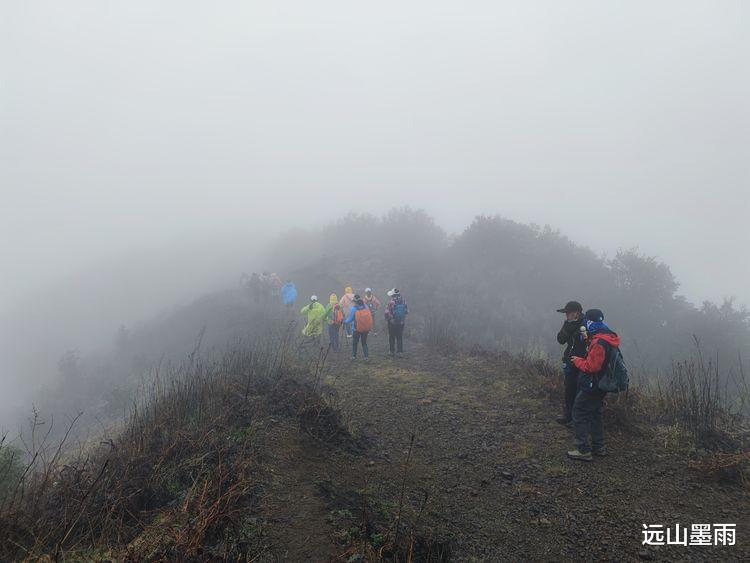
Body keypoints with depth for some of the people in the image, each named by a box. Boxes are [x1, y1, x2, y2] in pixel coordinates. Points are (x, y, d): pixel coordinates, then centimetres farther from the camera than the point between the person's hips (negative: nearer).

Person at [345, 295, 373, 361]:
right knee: (364, 343, 16)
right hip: (366, 329, 3)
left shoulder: (353, 309, -15)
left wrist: (345, 321, 11)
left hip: (357, 329, -3)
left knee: (354, 343, 18)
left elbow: (350, 319, -9)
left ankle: (354, 356, 23)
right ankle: (366, 356, 8)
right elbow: (370, 317, 2)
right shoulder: (366, 307, -6)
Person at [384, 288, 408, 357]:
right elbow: (407, 311, 2)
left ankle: (392, 352, 15)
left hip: (392, 323, -3)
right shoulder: (403, 301, -6)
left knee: (392, 338, 11)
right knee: (400, 337, 15)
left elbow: (387, 313, -17)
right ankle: (400, 351, 14)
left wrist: (387, 319, 2)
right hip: (402, 322, 3)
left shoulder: (391, 302, -18)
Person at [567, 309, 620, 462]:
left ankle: (584, 451, 1)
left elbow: (592, 367, -26)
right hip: (600, 386, 10)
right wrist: (582, 359, 8)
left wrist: (578, 361, -11)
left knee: (580, 415, -2)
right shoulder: (608, 338, 7)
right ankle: (598, 447, 30)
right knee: (595, 415, 20)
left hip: (591, 387, -10)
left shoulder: (599, 343, -26)